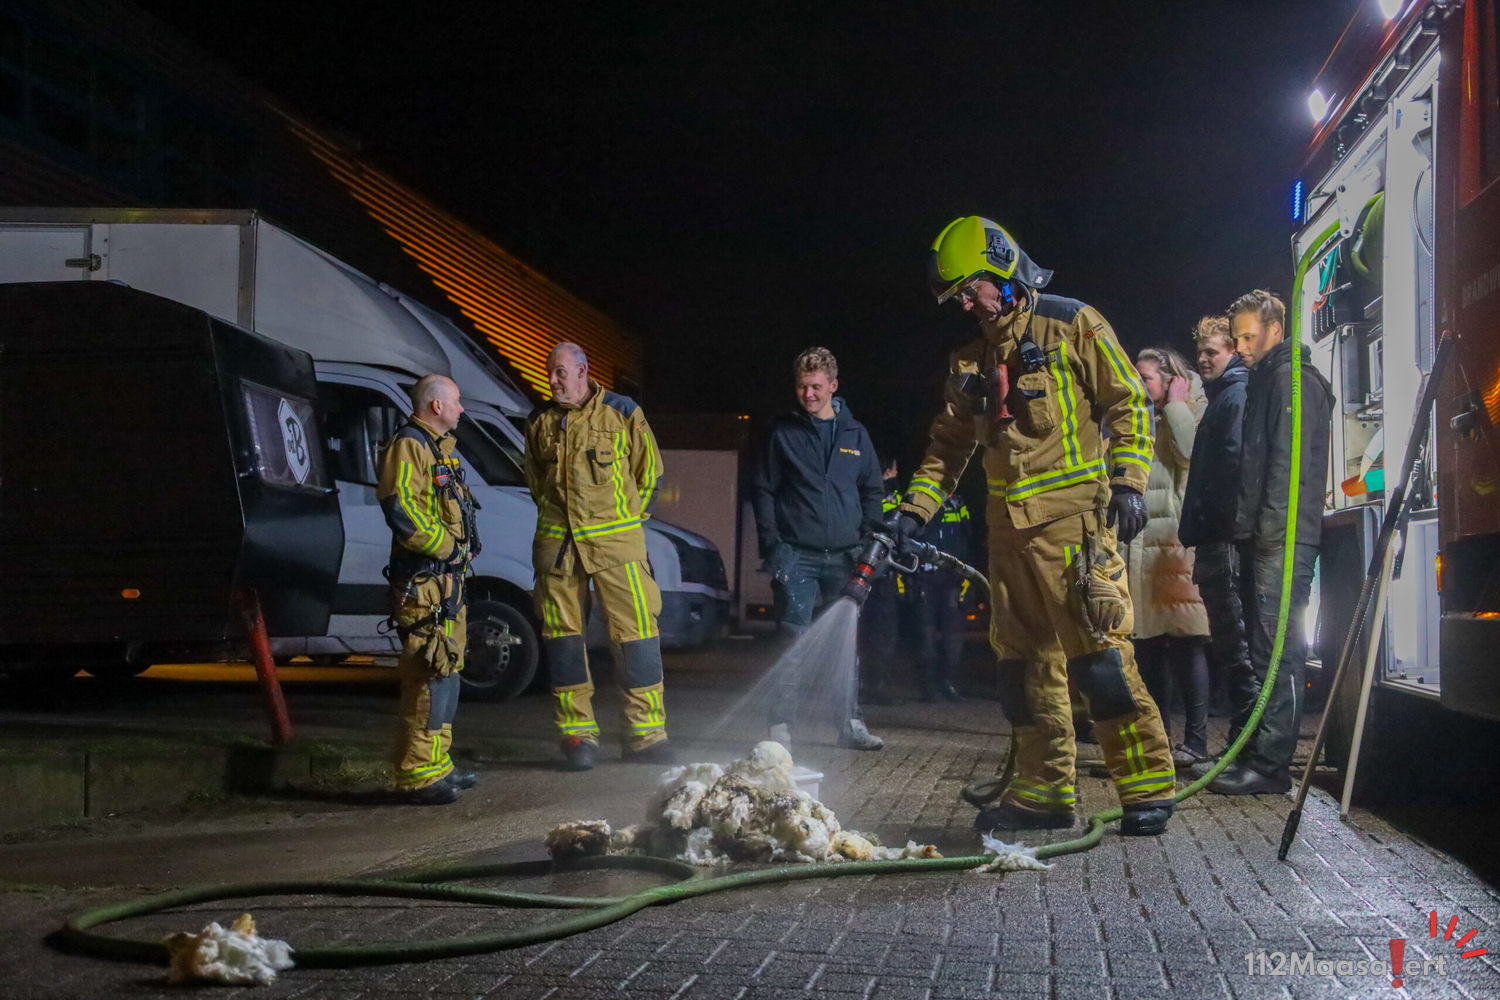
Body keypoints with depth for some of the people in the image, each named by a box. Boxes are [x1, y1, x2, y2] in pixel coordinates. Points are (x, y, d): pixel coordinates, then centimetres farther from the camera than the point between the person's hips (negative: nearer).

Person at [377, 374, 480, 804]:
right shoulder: (408, 446, -12)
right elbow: (399, 507, -24)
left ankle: (438, 766, 24)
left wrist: (462, 548, 14)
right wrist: (446, 546, -17)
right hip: (423, 581, -11)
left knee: (445, 674, 15)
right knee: (427, 678, -11)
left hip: (448, 579, 11)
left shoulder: (438, 447, 21)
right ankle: (417, 776, -8)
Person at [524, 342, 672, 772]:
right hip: (557, 542, 3)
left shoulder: (622, 413, 2)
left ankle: (645, 734, 1)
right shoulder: (539, 421, 10)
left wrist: (628, 516, 9)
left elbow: (649, 468, 11)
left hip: (616, 540, -3)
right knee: (562, 633, 2)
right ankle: (578, 733, 11)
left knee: (636, 630, -6)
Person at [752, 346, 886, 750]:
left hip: (844, 556, 3)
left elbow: (873, 489, 17)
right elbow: (763, 490, 5)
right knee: (793, 641, -10)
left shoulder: (855, 433, 12)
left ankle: (850, 724, 17)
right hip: (796, 554, -3)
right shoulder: (783, 432, 5)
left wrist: (868, 536, 5)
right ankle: (780, 727, -8)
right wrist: (771, 542, -4)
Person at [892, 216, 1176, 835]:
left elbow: (1128, 402, -1)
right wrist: (914, 510, 8)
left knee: (1099, 655, -12)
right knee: (1025, 663, 7)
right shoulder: (969, 360, 18)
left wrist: (1127, 481, -11)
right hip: (1009, 526, 7)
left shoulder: (1072, 326, 0)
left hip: (1074, 516, -7)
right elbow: (949, 445, 19)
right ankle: (1045, 792, 15)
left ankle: (1147, 787, -5)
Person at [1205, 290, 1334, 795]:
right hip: (1264, 538, 10)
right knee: (1262, 646, 12)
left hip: (1282, 539, -10)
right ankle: (1252, 750, 18)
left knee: (1277, 650, -10)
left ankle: (1270, 764, -9)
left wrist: (1269, 529, -20)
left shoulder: (1292, 380, -7)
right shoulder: (1267, 380, 24)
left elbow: (1290, 463, -16)